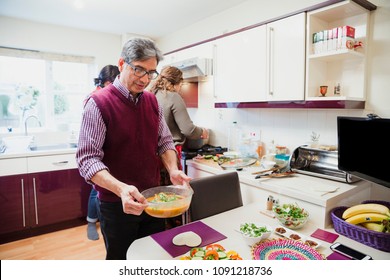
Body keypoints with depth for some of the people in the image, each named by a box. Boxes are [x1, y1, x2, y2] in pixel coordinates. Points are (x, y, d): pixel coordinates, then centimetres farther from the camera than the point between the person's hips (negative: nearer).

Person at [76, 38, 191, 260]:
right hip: (117, 204, -5)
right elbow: (87, 159, -20)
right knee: (120, 258, 16)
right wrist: (120, 188, -35)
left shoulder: (153, 101, 2)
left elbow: (165, 141, 7)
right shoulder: (99, 103, -15)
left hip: (152, 199, 5)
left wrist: (173, 170, -12)